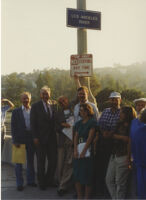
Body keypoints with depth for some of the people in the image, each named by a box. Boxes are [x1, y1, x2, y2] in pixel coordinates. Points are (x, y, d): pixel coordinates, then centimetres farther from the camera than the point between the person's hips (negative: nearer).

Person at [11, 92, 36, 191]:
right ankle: (19, 183, 10)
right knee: (19, 162, 2)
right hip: (20, 139, -2)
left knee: (31, 161, 12)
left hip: (31, 139, 2)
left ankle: (31, 180, 25)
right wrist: (15, 141, -9)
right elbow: (13, 127, -1)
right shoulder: (16, 112, 2)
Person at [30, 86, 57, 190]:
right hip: (40, 138, -3)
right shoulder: (35, 106, -2)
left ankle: (49, 180, 22)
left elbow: (55, 121, 12)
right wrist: (35, 137, -11)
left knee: (53, 160, 4)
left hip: (52, 137, 3)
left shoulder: (53, 105, 8)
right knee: (41, 161, 6)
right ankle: (42, 182, 19)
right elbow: (33, 123, -5)